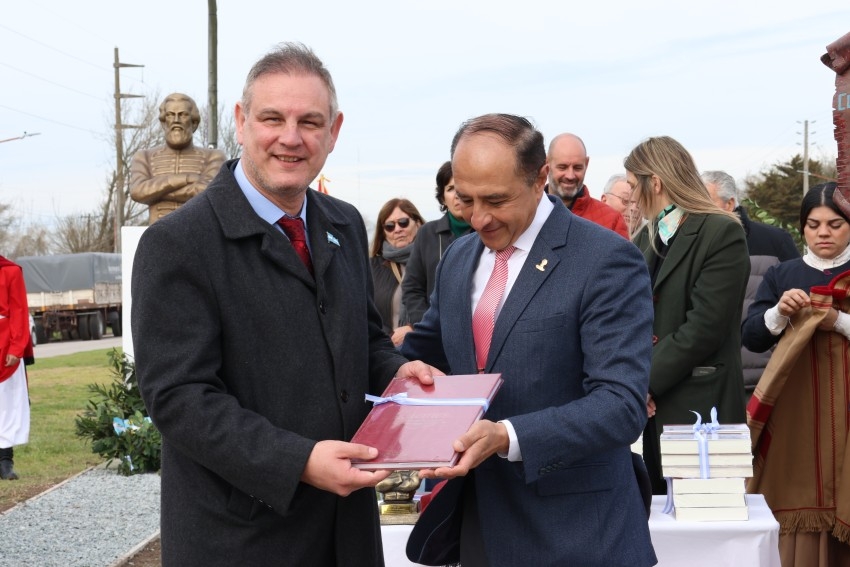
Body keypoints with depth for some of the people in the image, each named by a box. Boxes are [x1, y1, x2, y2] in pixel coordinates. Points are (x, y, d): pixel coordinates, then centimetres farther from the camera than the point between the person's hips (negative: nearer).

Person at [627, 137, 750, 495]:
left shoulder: (723, 234, -9)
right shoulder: (647, 237, 17)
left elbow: (704, 327, -16)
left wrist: (647, 382, -14)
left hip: (697, 403, -7)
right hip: (647, 403, 7)